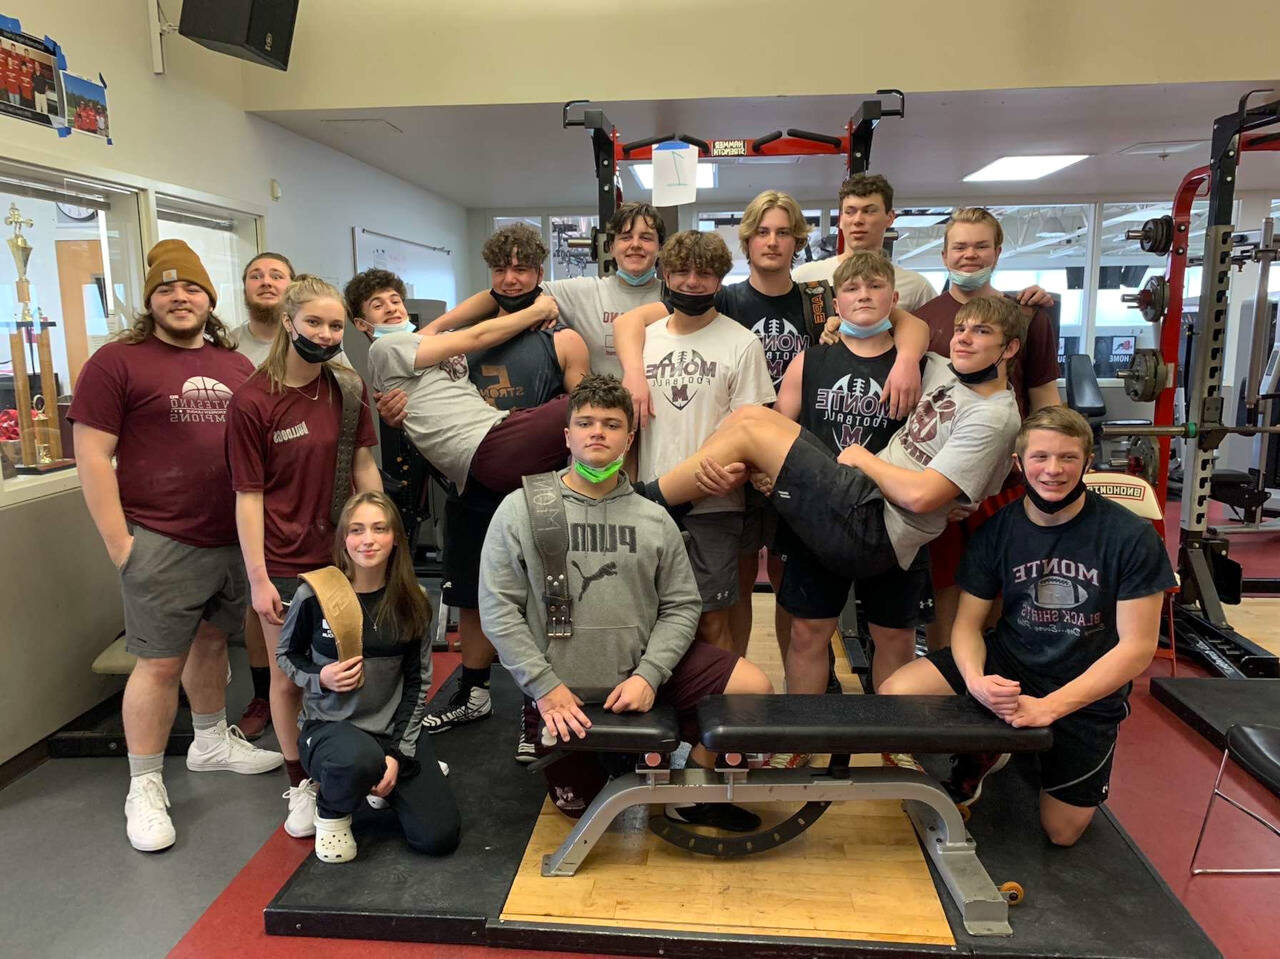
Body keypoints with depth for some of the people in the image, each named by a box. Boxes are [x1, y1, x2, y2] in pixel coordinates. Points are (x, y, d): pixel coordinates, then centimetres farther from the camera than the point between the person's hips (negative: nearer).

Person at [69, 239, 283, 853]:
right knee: (160, 662, 0)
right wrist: (119, 544, -11)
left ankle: (211, 741, 40)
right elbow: (92, 455, -8)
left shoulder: (235, 366, 11)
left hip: (234, 538, 5)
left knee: (211, 641, 20)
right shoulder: (117, 362, -5)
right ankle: (145, 786, 16)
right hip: (163, 544, -5)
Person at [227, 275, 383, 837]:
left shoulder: (348, 389, 1)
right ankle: (299, 784, 29)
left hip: (342, 551, 4)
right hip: (284, 560, -3)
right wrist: (259, 578, -11)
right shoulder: (253, 400, -12)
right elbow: (249, 495, -10)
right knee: (288, 674, 9)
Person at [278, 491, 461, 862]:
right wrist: (320, 678, -17)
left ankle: (382, 780, 22)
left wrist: (399, 753, -8)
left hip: (394, 728, 3)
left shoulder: (410, 601, -4)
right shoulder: (314, 595, -11)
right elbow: (285, 654, 5)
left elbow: (418, 680, 1)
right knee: (360, 760, -40)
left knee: (440, 837, -9)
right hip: (328, 724, -3)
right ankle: (330, 811, -1)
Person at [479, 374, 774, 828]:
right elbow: (498, 607, -11)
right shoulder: (521, 509, -8)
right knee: (578, 806, 13)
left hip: (640, 672, 2)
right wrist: (545, 685, -16)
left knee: (755, 687, -12)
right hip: (562, 691, -1)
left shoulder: (653, 519, -2)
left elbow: (681, 605, -2)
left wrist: (649, 674, -17)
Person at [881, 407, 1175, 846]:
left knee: (1062, 832, 6)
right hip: (1009, 661, 2)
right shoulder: (997, 530, -9)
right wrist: (975, 681, -29)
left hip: (1088, 692, -1)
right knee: (895, 695, -23)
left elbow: (1137, 646, -17)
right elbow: (969, 622, -5)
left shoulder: (1131, 537, -17)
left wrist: (1048, 707, -25)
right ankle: (981, 753, 9)